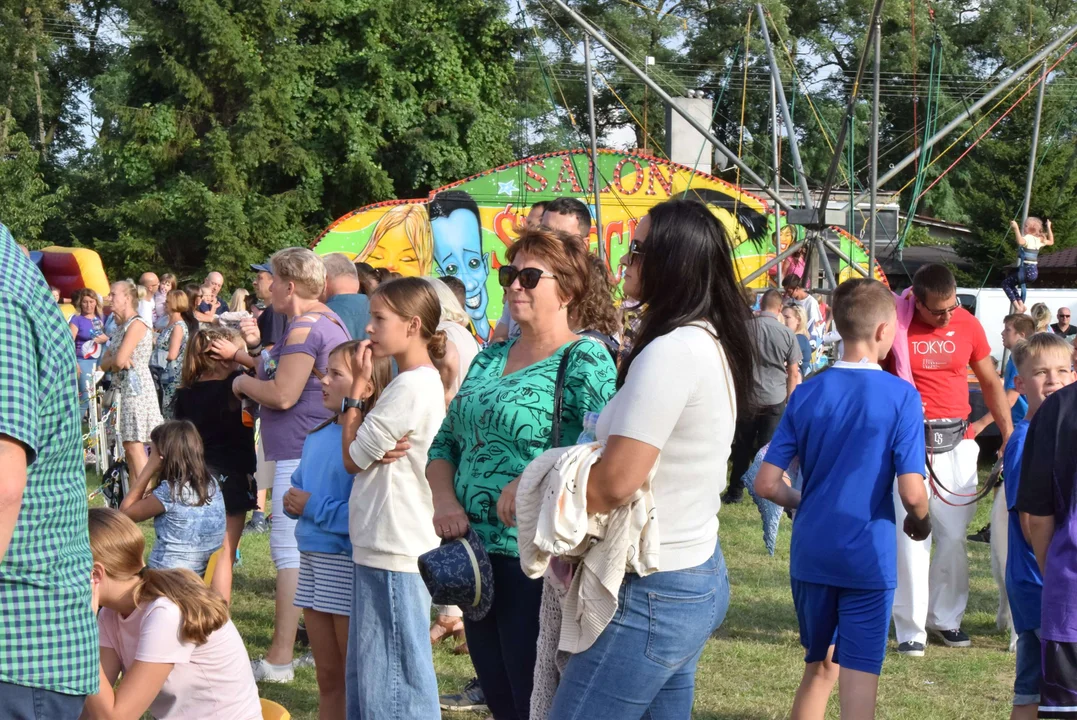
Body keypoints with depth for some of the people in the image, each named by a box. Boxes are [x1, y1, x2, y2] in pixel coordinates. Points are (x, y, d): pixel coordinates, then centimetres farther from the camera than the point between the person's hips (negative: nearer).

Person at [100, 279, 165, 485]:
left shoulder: (137, 324, -11)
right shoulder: (121, 327, 18)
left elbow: (119, 360, -20)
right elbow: (104, 363, 14)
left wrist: (111, 361, 2)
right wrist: (115, 362, -8)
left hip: (137, 387, -10)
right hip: (125, 387, 10)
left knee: (134, 446, -14)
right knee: (129, 447, 9)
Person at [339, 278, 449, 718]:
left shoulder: (410, 388, -17)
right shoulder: (423, 382, 13)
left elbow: (352, 458, -9)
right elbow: (365, 453, 17)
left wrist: (358, 387, -4)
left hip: (394, 550, -10)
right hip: (383, 544, 10)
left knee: (391, 676, -6)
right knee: (368, 672, 15)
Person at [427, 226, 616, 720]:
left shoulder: (584, 360, -9)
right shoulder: (488, 360, 14)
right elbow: (443, 444, 16)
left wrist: (527, 487, -23)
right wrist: (444, 499, -1)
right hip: (477, 556, 8)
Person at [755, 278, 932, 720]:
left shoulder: (808, 394, 1)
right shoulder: (901, 397, -10)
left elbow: (767, 484, -1)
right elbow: (911, 492, -15)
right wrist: (920, 522, 6)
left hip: (811, 553, 4)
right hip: (869, 558, -4)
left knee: (820, 667, 20)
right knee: (858, 684, 0)